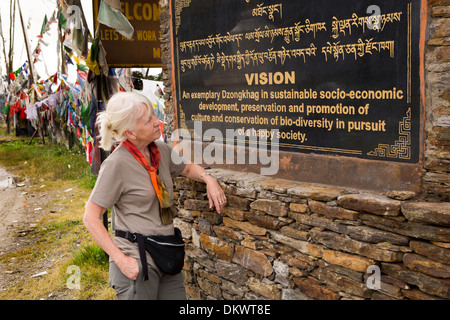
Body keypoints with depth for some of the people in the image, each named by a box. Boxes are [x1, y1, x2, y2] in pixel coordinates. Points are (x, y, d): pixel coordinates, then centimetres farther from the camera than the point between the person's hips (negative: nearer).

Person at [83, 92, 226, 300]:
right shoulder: (116, 164, -15)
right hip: (137, 262, -6)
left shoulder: (161, 150, 4)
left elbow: (187, 168, 24)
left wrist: (209, 180, 4)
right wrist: (121, 260, -18)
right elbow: (91, 218, -13)